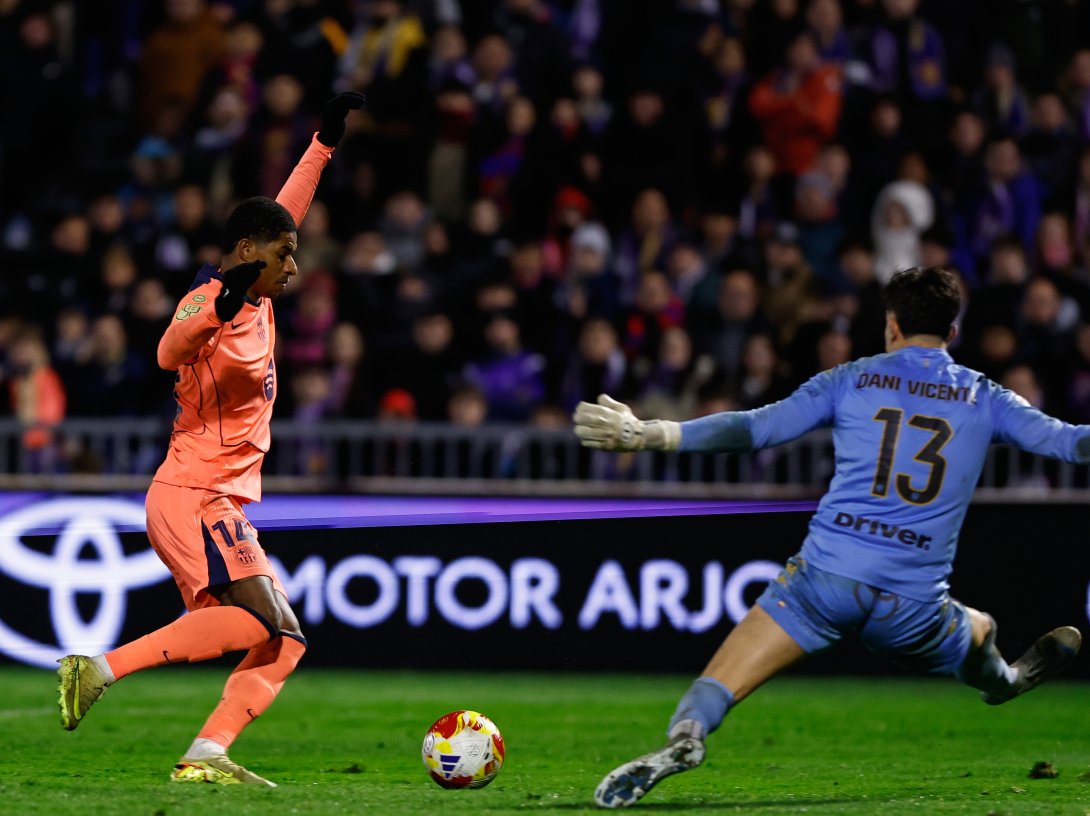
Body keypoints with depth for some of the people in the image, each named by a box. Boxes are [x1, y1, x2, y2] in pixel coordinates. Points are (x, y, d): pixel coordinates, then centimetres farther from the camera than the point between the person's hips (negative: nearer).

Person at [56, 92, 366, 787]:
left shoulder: (258, 301, 14)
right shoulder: (210, 304, -11)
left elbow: (286, 212, 28)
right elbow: (171, 352, -33)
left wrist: (326, 142, 32)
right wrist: (217, 307, -49)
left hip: (225, 506, 10)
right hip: (195, 498, -10)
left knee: (285, 643, 2)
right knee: (262, 619, -26)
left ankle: (206, 756, -11)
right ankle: (102, 668, -26)